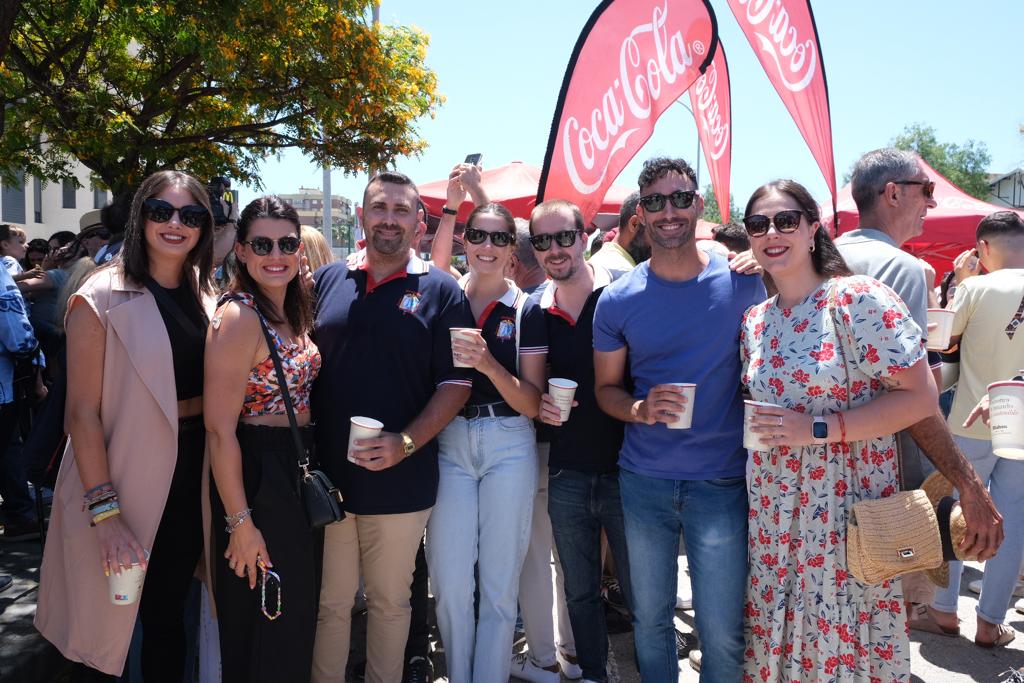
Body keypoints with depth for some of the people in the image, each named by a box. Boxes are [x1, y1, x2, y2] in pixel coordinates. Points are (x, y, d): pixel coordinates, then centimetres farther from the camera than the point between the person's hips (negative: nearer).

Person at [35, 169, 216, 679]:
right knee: (107, 627, 10)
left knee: (167, 613, 19)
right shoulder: (104, 297, -12)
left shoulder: (206, 294, 5)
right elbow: (83, 412, -14)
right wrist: (104, 513, -17)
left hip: (191, 475, 5)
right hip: (125, 474, -4)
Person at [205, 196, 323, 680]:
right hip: (258, 480, -8)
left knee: (298, 617, 22)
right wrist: (240, 522, -21)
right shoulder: (238, 317, -18)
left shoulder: (293, 313, 7)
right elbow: (220, 430, -21)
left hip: (299, 475, 8)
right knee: (260, 632, 9)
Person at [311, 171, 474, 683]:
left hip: (400, 481, -2)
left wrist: (405, 443, -16)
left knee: (390, 601, 15)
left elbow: (456, 381, -4)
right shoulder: (328, 281, 7)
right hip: (325, 476, 2)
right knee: (330, 603, 13)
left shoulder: (440, 291, -1)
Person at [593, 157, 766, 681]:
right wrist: (640, 409, -15)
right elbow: (605, 388, 5)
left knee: (723, 633, 6)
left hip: (722, 481, -1)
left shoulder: (742, 283, -4)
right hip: (644, 480, 2)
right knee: (650, 620, 15)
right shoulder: (618, 299, -2)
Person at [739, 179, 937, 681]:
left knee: (840, 640, 6)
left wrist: (819, 429, -21)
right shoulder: (754, 321, 7)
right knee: (775, 638, 15)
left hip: (846, 509, -5)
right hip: (771, 514, 6)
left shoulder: (858, 299, -11)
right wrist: (754, 427, 1)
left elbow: (920, 397, -15)